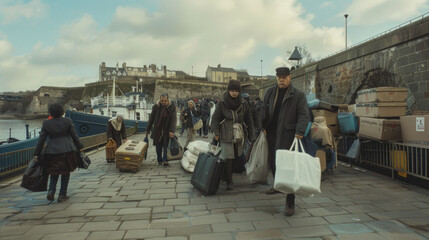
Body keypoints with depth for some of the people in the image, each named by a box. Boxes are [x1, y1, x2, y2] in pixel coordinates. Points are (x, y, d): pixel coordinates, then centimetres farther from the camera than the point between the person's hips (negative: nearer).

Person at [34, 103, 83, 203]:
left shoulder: (46, 123, -1)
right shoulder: (67, 121, -5)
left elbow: (41, 140, 0)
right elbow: (74, 136, -1)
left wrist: (37, 154, 7)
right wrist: (79, 147, 11)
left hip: (52, 151, 2)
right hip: (67, 151, -2)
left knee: (54, 172, 21)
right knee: (65, 173, 10)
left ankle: (51, 191, 5)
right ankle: (62, 195, 13)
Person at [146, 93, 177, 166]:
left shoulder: (172, 107, -9)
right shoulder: (156, 107, -4)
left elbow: (174, 119, -12)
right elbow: (151, 118, 5)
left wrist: (171, 131, -22)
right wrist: (148, 130, 8)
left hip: (167, 131, -2)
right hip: (157, 130, 2)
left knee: (166, 145, -4)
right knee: (158, 146, 9)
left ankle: (165, 160, -1)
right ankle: (159, 160, 22)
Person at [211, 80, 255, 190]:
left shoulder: (243, 103, 7)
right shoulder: (222, 103, 0)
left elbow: (248, 120, 10)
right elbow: (215, 119, 1)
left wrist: (251, 137, 8)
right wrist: (216, 133, -11)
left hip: (240, 135, 3)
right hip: (226, 135, -3)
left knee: (237, 156, 4)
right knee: (228, 158, -5)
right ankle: (228, 182, 6)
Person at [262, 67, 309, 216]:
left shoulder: (298, 95, 0)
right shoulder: (270, 92, 13)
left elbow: (304, 115, -5)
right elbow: (264, 110, 17)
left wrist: (300, 131, -18)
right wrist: (263, 127, 5)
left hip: (288, 135, -5)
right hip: (272, 133, 5)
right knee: (272, 162, 14)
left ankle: (290, 203, -2)